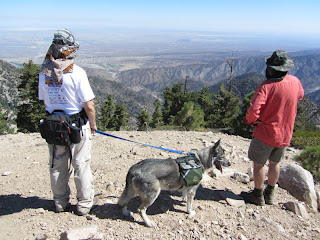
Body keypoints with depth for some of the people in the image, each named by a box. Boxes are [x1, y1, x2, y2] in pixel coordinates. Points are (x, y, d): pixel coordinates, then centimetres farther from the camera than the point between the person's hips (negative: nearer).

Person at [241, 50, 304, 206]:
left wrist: (252, 121, -12)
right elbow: (300, 96, 21)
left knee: (258, 164, 10)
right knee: (275, 163, 21)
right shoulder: (295, 82, -3)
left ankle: (258, 195, 24)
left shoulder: (267, 86, -22)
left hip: (266, 133, -6)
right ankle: (269, 194, 35)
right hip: (285, 134, 6)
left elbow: (253, 110, -32)